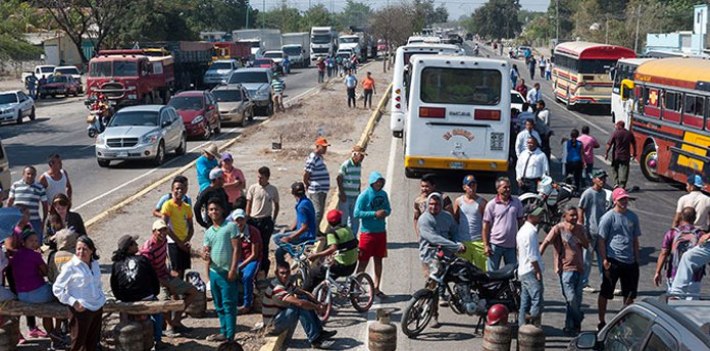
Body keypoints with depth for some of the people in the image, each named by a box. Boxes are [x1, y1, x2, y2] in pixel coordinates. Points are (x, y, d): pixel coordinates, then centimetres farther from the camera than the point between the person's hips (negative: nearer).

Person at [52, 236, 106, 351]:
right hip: (82, 310, -6)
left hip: (98, 308, 6)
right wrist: (73, 302, -16)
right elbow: (57, 289, -10)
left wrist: (101, 297, 10)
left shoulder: (95, 264, 8)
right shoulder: (70, 267, -10)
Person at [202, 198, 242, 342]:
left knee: (228, 305, -6)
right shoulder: (208, 231, 13)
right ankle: (223, 331, 22)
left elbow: (236, 248, -9)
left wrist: (233, 269, -16)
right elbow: (206, 252, 16)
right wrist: (205, 255, -9)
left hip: (227, 272, -7)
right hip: (213, 272, 7)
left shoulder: (230, 226, -5)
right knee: (219, 306, 13)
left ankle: (229, 335, -4)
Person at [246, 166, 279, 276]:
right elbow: (248, 204, 4)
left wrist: (273, 220, 5)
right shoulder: (253, 188, -1)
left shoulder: (273, 190, 0)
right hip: (254, 220, 0)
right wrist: (247, 220, 0)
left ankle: (263, 271, 16)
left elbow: (276, 206, 11)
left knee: (264, 246, 5)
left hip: (266, 221, 0)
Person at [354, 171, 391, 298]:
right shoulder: (364, 195, -12)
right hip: (367, 232, -6)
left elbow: (388, 209, 15)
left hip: (381, 232, 6)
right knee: (363, 262, -3)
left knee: (378, 260, 12)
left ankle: (376, 288, 22)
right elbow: (357, 213, -16)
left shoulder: (383, 194, 6)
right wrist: (374, 213, -22)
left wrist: (385, 213, -9)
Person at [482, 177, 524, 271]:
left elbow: (520, 222, 10)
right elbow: (485, 226, -3)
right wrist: (486, 245, -8)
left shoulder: (517, 203, 5)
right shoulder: (491, 205, -4)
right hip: (495, 244, -3)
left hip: (512, 245, 3)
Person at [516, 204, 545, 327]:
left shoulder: (523, 230, 16)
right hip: (531, 271, -11)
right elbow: (532, 256, -19)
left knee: (525, 302, 11)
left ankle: (522, 326, 12)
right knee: (537, 300, -11)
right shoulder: (531, 232, -16)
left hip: (523, 271, 11)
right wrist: (538, 271, -15)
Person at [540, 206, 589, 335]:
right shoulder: (558, 228, -7)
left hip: (579, 268, 6)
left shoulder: (579, 228, 10)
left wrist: (576, 233, -8)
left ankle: (570, 327, 21)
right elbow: (545, 243, -9)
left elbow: (587, 245, 7)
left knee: (577, 300, 9)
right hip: (566, 268, -6)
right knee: (571, 299, -12)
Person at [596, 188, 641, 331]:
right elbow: (601, 241, -9)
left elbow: (635, 239, 16)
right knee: (605, 293, 3)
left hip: (630, 261, 6)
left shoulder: (632, 216, 9)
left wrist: (636, 259, 14)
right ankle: (601, 322, 14)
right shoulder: (608, 217, -8)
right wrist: (604, 260, -14)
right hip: (613, 260, -6)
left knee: (630, 294, 13)